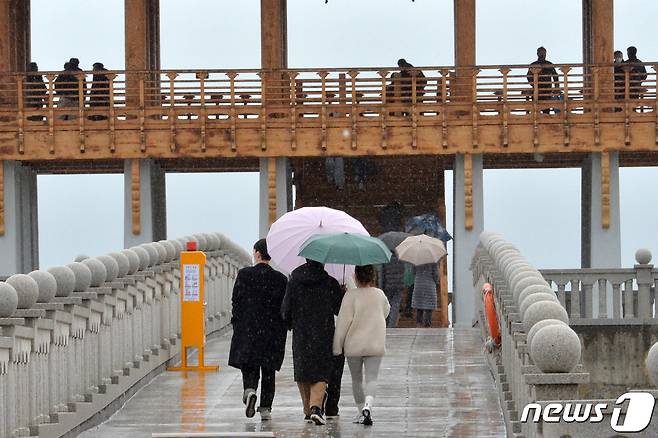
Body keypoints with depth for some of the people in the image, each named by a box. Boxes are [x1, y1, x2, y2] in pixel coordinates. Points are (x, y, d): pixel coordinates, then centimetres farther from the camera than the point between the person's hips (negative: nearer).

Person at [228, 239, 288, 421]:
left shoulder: (244, 274, -6)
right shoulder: (280, 279, -2)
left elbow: (236, 301, -4)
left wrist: (237, 322, 8)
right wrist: (281, 330, 11)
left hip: (247, 330, -1)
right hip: (273, 334, 1)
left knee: (249, 367, 8)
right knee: (268, 372, 10)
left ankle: (250, 391, -20)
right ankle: (265, 408, 7)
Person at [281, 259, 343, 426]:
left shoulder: (294, 282, -2)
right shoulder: (330, 283, -7)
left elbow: (286, 310, 0)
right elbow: (340, 310, -3)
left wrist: (291, 324, 19)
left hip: (301, 335, 2)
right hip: (324, 335, -2)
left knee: (303, 373, 16)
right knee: (321, 374, 1)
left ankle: (307, 410, 22)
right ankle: (316, 407, -20)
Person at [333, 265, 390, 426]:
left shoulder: (351, 295, -10)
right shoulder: (379, 294, 2)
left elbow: (343, 321, -11)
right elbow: (386, 311, 22)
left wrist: (337, 346, -5)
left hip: (354, 345, -2)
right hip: (376, 345, 2)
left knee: (356, 379, 14)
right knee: (371, 378, -4)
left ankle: (362, 412, 21)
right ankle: (367, 406, -29)